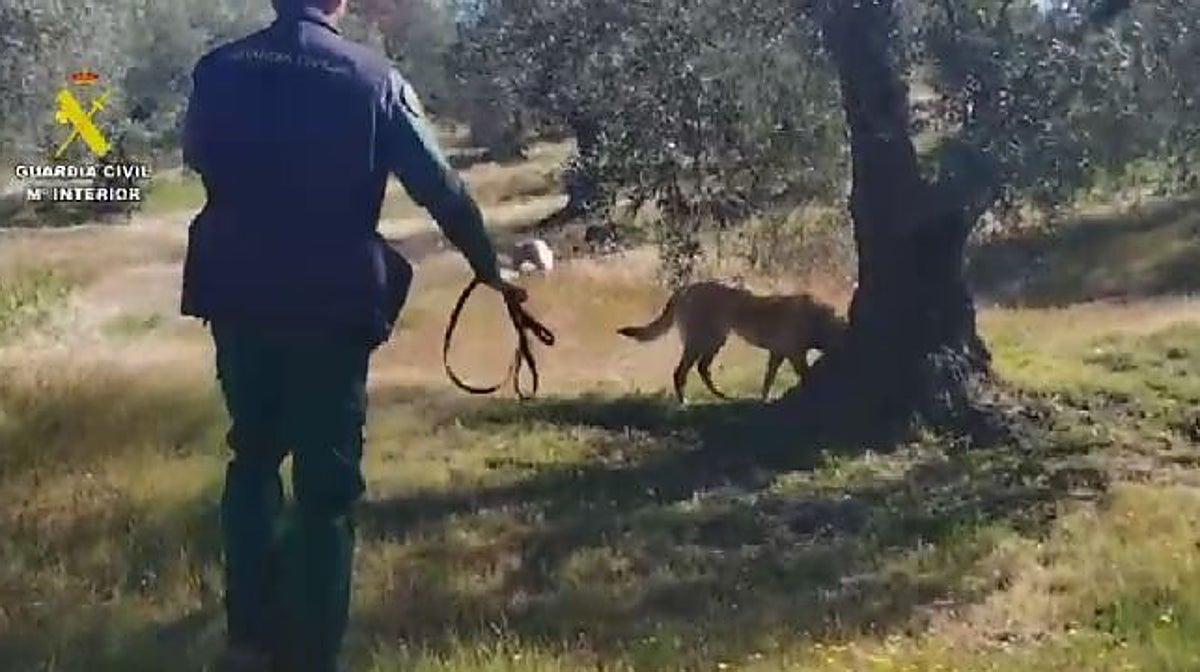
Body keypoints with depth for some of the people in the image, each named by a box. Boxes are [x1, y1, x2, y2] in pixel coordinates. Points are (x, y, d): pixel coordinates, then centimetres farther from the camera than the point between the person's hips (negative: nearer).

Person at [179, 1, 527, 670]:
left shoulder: (219, 69, -1)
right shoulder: (374, 78, -9)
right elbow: (442, 189, -4)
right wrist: (490, 268, 10)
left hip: (239, 299, 3)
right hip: (331, 304, -3)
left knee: (253, 458, 21)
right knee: (327, 484, 7)